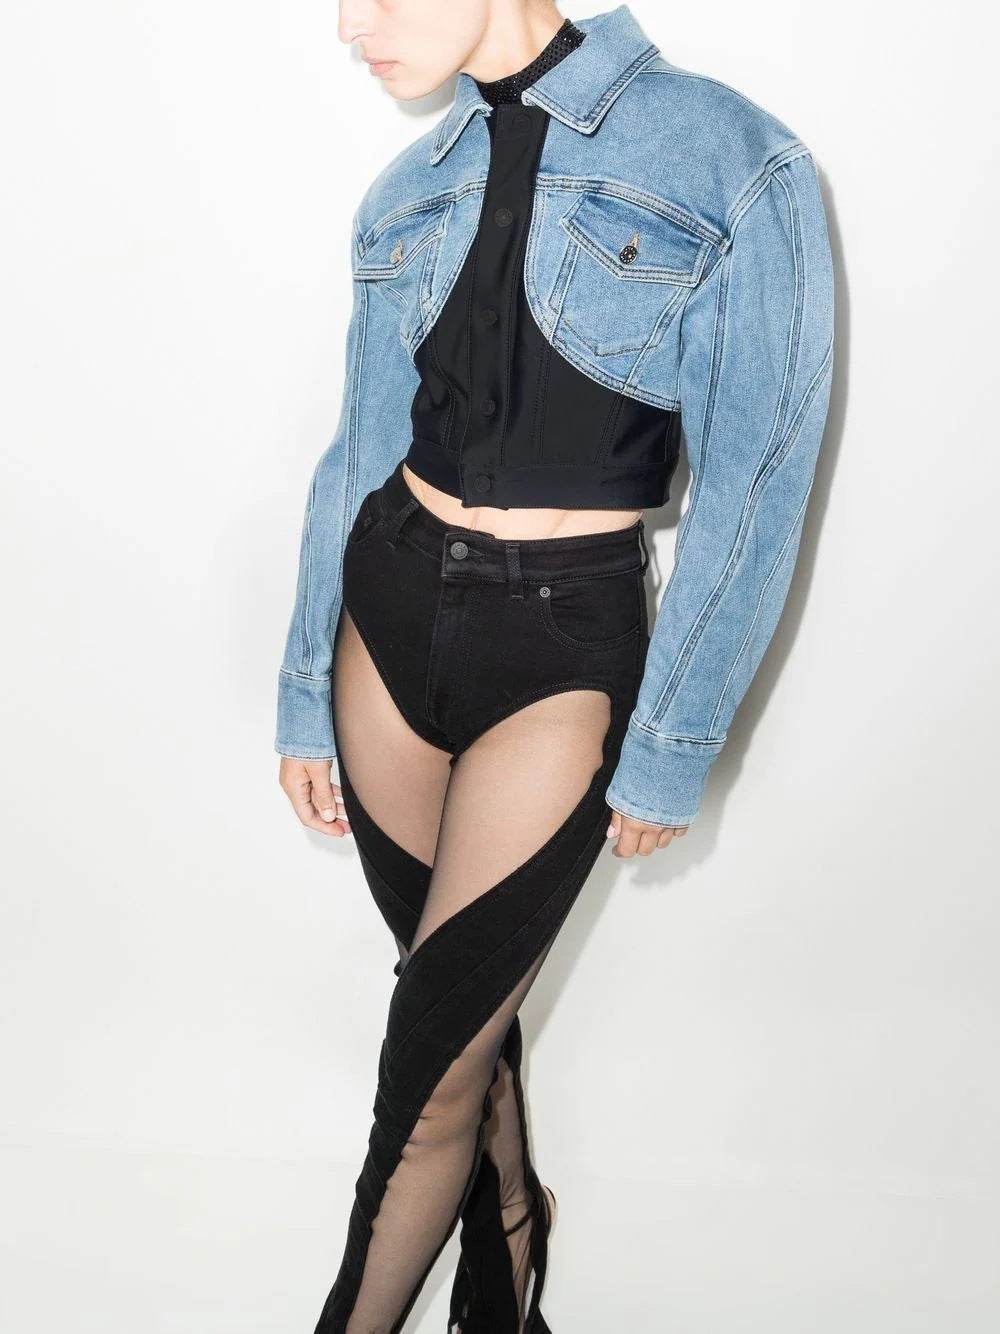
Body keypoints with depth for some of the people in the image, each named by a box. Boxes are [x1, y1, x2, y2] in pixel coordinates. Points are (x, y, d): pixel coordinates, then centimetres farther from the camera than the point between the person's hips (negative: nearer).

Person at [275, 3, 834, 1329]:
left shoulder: (730, 161, -12)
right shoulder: (410, 193, 4)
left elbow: (752, 484, -10)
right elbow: (360, 452, 10)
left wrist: (671, 746, -8)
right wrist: (307, 696, 12)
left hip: (563, 648, -5)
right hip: (391, 604, 5)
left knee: (430, 1068, -3)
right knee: (467, 984, 19)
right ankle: (511, 1217, 45)